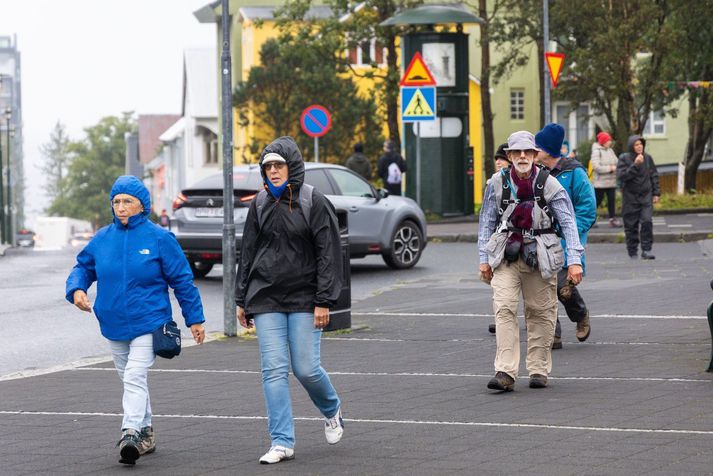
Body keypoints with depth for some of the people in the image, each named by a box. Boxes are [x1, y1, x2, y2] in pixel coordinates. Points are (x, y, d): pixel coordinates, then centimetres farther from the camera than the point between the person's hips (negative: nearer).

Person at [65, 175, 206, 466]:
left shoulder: (159, 238, -6)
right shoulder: (102, 239, 5)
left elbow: (182, 280, -1)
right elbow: (83, 267, 17)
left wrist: (194, 319, 2)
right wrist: (77, 288, -6)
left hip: (148, 322, -5)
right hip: (113, 324, 5)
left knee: (135, 377, -19)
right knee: (130, 379, 15)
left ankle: (131, 433, -27)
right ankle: (145, 432, 28)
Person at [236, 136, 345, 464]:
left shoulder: (315, 203, -4)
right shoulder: (260, 205, 8)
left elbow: (329, 254, -6)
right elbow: (247, 253, 14)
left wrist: (323, 302, -11)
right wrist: (242, 300, 12)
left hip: (304, 299, -3)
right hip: (266, 299, 3)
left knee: (306, 368, -4)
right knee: (274, 370, -4)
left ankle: (332, 411, 28)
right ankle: (282, 443, -2)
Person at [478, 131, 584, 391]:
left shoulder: (549, 184, -5)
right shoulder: (497, 183, 0)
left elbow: (568, 223, -4)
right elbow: (487, 222, 9)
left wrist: (574, 260, -12)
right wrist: (484, 258, 5)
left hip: (540, 255, 0)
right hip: (505, 255, 0)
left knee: (540, 313, 5)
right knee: (504, 309, -14)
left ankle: (539, 370, 17)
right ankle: (505, 372, -19)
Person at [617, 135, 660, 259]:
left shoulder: (647, 158, 6)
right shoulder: (624, 159, -4)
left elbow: (654, 176, 14)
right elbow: (621, 175, -17)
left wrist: (656, 193, 9)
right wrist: (635, 165, -23)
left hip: (646, 196, 2)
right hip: (630, 197, -2)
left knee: (647, 221, -13)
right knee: (631, 226, 2)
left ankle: (646, 250, -10)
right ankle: (633, 252, 12)